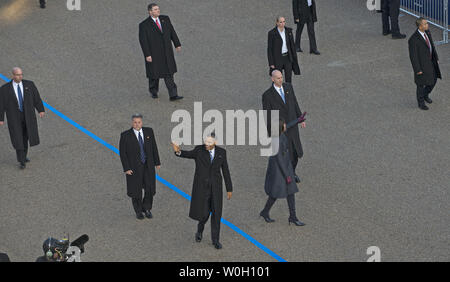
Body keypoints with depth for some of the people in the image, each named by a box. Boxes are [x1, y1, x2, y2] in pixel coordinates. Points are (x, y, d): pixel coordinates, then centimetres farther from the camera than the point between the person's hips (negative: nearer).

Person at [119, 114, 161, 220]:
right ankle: (138, 211, 24)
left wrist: (157, 162, 7)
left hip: (148, 165, 3)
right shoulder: (125, 135, -10)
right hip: (134, 167, -3)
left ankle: (147, 208, 23)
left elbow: (154, 147, 7)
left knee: (150, 188, 1)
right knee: (136, 190, 5)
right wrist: (126, 168, -12)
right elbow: (122, 153, -8)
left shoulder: (149, 132, 0)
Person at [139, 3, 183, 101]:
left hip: (167, 53, 3)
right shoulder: (144, 25, -11)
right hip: (154, 54, -3)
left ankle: (173, 95, -6)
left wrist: (177, 44, 12)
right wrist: (147, 55, -18)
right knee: (154, 74, 11)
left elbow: (172, 32, 11)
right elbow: (143, 41, -13)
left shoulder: (165, 19, 3)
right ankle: (153, 91, 35)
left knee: (169, 74, -2)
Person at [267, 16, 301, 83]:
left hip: (287, 57, 3)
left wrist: (295, 59, 6)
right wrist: (271, 63, -11)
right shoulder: (272, 33, -13)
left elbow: (292, 45, 7)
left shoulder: (288, 31, -1)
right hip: (277, 58, -3)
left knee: (288, 79, 0)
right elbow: (269, 49, -9)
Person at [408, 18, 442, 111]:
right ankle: (421, 103, 36)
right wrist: (417, 70, -17)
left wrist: (436, 58, 15)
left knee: (434, 79, 21)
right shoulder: (413, 39, -31)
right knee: (421, 84, 12)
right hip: (421, 64, -7)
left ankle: (425, 95, 48)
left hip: (431, 61, 7)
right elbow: (413, 56, -23)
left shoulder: (427, 32, -7)